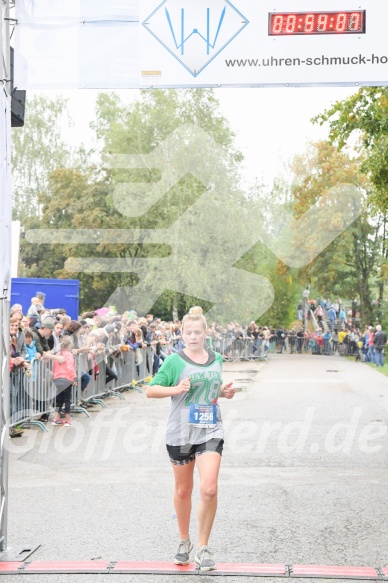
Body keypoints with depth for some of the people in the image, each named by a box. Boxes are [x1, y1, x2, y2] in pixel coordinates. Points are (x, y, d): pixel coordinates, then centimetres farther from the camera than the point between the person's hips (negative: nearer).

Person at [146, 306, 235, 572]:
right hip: (181, 433, -2)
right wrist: (176, 389, -21)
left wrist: (225, 392, 3)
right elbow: (151, 390, -6)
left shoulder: (217, 359, 8)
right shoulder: (174, 361, -6)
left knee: (209, 489, -12)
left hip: (211, 432, 2)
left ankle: (203, 547, 2)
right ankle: (184, 541, 32)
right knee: (183, 490, 11)